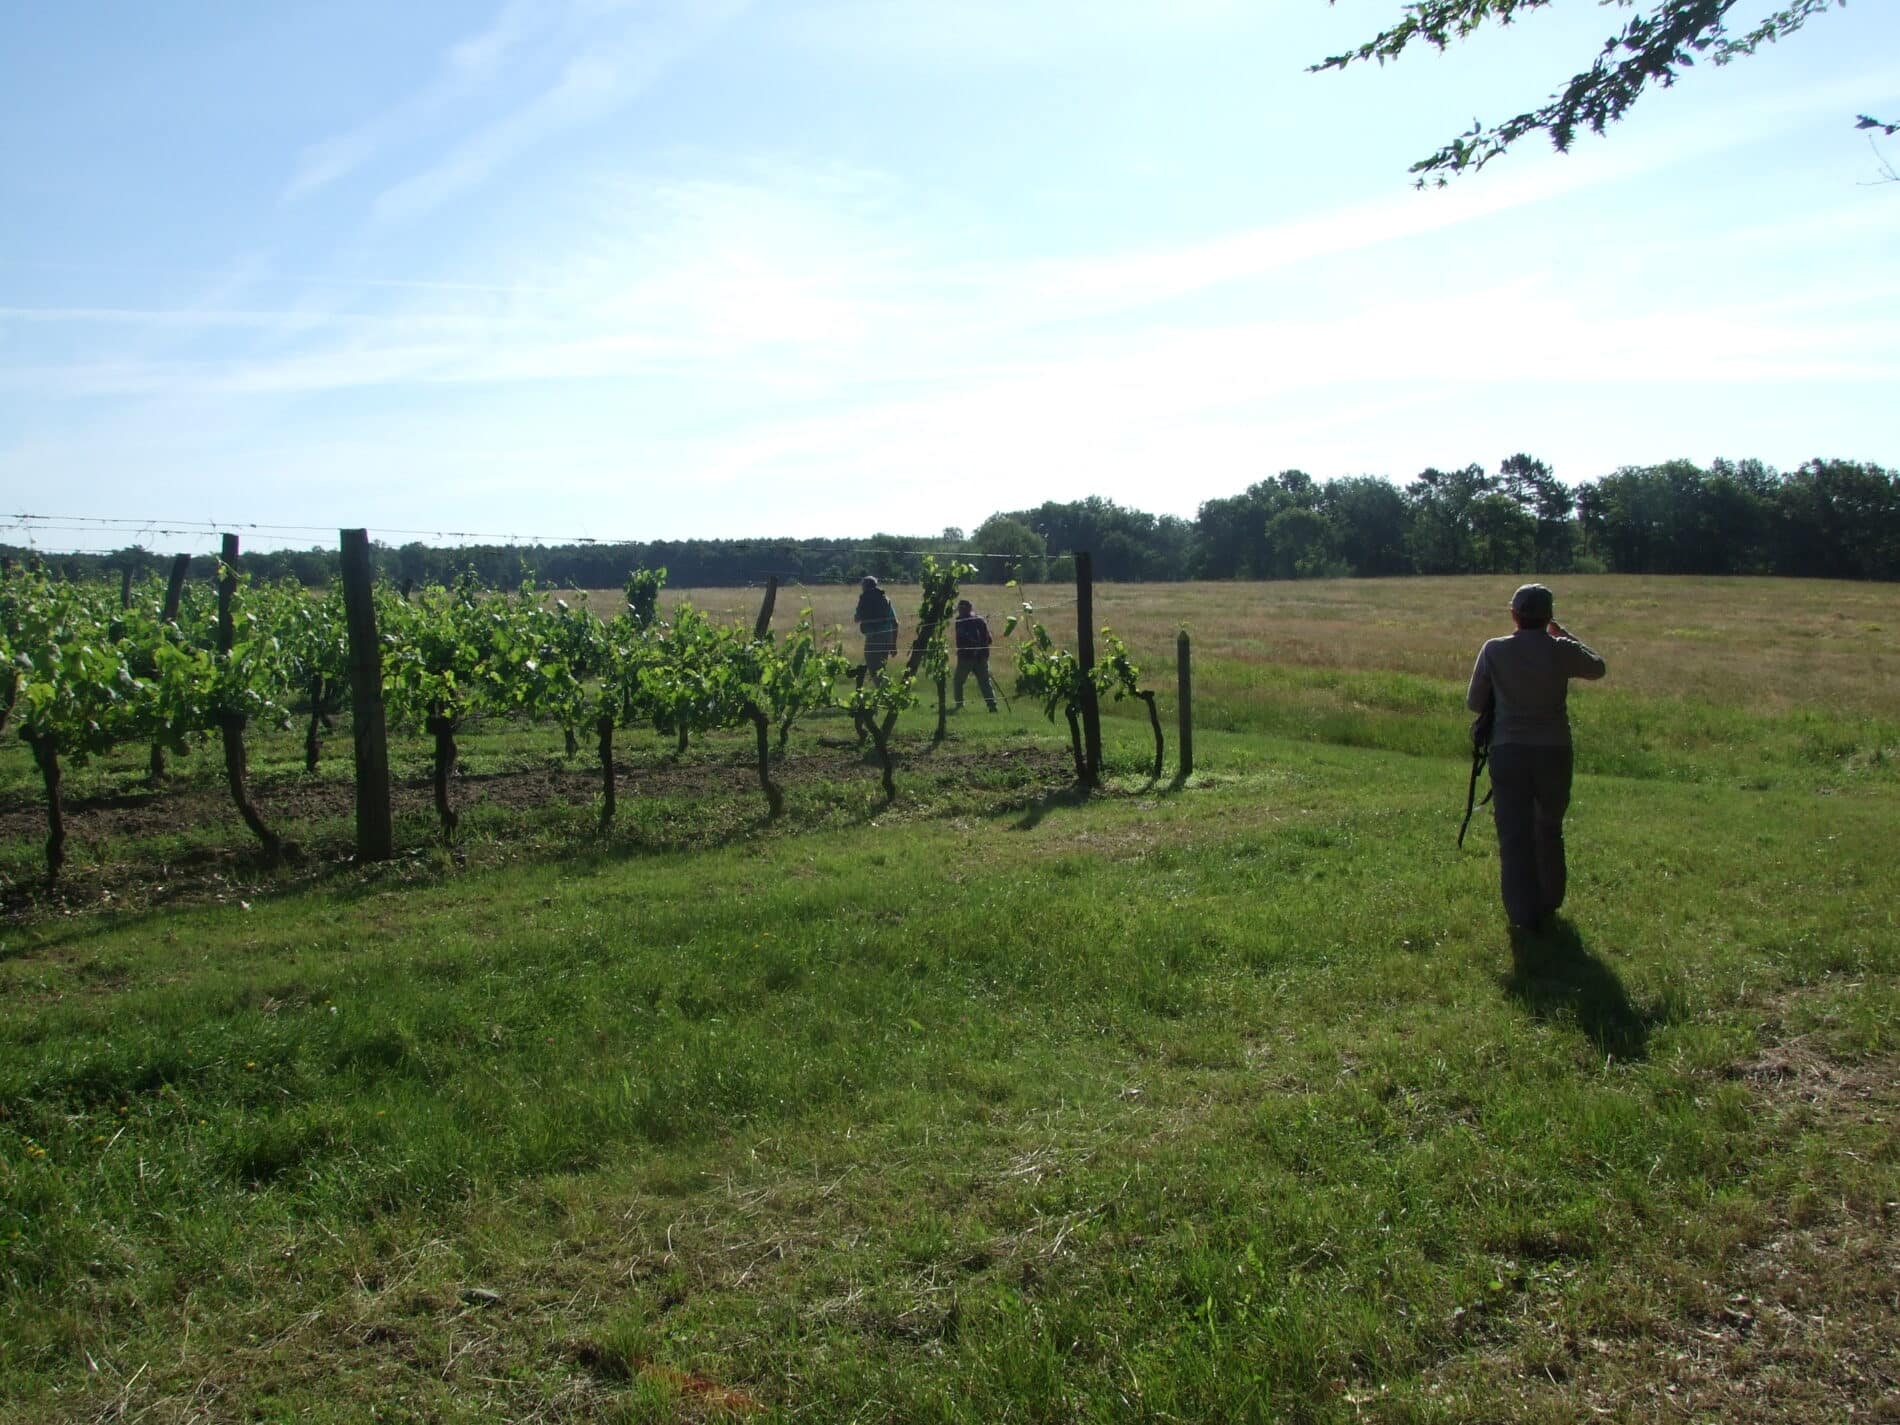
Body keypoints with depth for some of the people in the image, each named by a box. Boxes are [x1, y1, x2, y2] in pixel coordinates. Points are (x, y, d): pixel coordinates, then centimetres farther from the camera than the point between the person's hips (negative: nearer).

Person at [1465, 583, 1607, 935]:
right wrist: (1564, 633, 22)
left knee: (1514, 836, 4)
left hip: (1508, 752, -1)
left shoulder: (1494, 651, -6)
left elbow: (1475, 703, 2)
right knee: (1549, 831, 20)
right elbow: (1598, 668, 16)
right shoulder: (1562, 651, -6)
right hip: (1554, 751, 1)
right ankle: (1548, 906, 33)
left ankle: (1523, 916, 3)